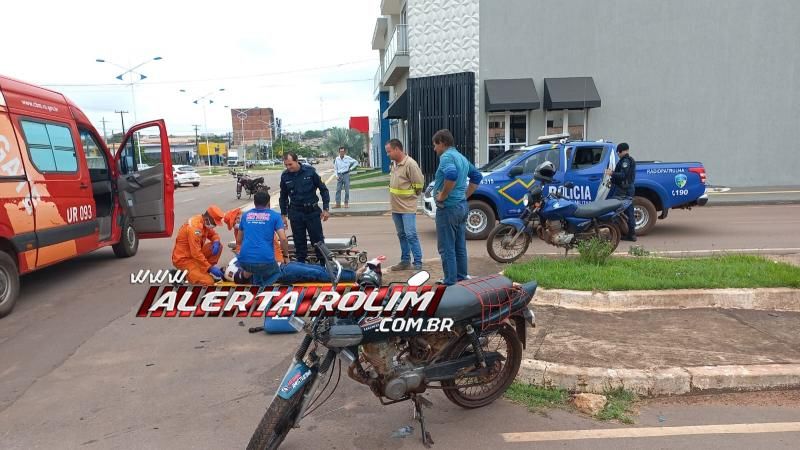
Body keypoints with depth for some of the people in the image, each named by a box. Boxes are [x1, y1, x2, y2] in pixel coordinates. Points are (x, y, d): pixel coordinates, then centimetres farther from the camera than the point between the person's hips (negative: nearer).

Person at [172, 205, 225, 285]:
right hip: (183, 259, -9)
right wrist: (210, 268, -25)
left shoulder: (205, 222, -1)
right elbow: (196, 253, -29)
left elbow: (213, 234, 16)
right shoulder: (194, 227, -28)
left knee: (218, 246, -1)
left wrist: (216, 242, -9)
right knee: (208, 282, -21)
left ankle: (207, 271, 6)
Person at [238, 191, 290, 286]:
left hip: (244, 260, 4)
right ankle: (262, 286, -1)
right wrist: (285, 255, 11)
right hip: (265, 259, -4)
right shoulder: (275, 216, 6)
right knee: (276, 273, 26)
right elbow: (283, 239, -4)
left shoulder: (245, 215, 18)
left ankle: (257, 284, 12)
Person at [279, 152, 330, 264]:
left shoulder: (310, 171, -9)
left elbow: (323, 189, -1)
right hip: (295, 213, 2)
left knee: (318, 239, 2)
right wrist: (283, 215, 11)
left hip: (312, 211, -2)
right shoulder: (285, 176, -2)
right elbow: (283, 196, 12)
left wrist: (325, 209, -5)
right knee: (299, 241, 7)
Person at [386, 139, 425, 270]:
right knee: (402, 235, 15)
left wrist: (410, 195, -2)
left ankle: (418, 263, -3)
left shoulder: (410, 164, -17)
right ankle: (405, 261, 25)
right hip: (396, 207, 8)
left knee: (411, 235, -9)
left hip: (407, 207, -8)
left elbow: (419, 183, -15)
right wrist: (396, 196, 12)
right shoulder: (394, 163, 10)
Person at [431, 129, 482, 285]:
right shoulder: (462, 157, 16)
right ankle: (461, 278, 22)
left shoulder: (446, 156, -13)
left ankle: (450, 282, -1)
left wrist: (442, 195, -21)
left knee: (447, 248, -4)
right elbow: (477, 176, 24)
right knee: (460, 246, 15)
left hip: (448, 208, -9)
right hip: (462, 206, 10)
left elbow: (451, 175, -33)